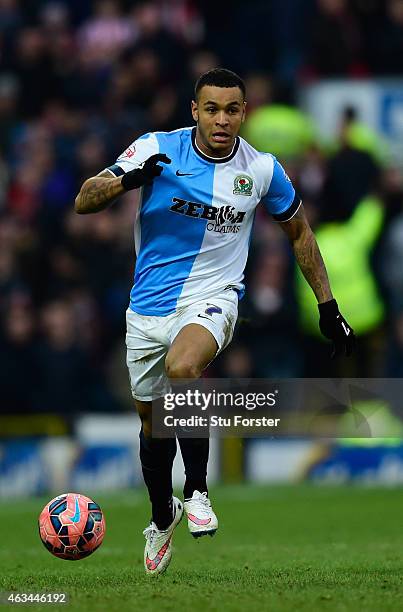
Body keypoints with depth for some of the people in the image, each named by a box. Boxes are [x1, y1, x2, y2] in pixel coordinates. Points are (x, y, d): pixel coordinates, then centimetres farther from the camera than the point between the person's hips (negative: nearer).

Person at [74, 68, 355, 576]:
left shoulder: (262, 170, -5)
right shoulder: (156, 149, -8)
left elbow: (298, 229, 13)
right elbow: (83, 202, -13)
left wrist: (327, 306, 13)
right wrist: (127, 179, -34)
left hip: (211, 299, -2)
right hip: (149, 304, 2)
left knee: (182, 368, -35)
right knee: (152, 421, 13)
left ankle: (197, 488, -18)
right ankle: (162, 516, 40)